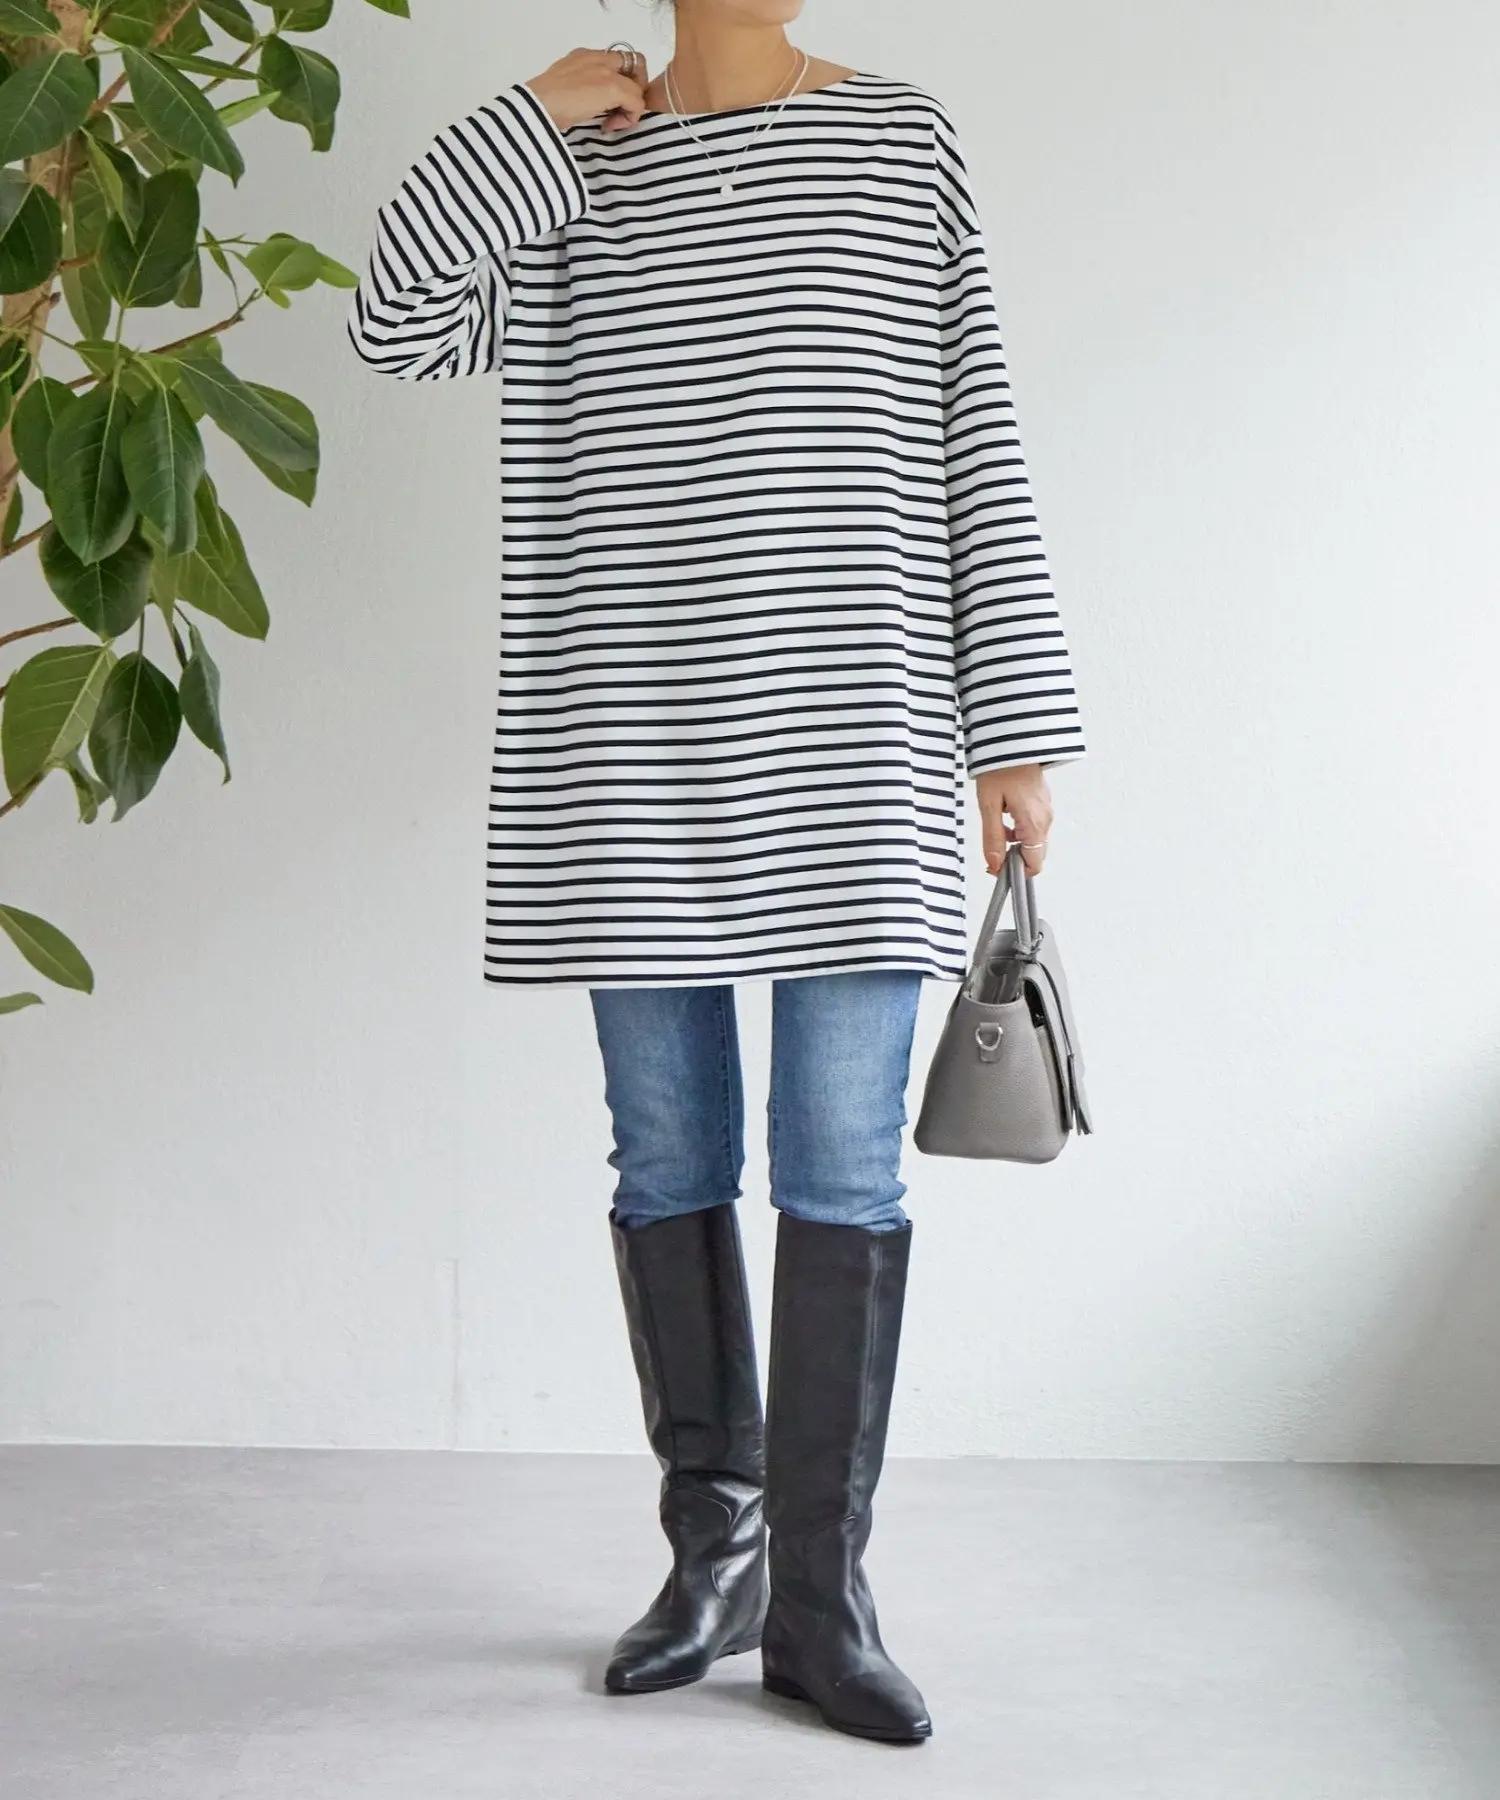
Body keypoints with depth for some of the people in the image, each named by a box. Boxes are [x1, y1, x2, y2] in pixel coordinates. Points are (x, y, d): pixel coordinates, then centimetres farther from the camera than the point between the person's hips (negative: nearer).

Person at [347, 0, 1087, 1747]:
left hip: (849, 735, -1)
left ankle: (819, 1592, 7)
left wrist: (1015, 723, 1)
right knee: (670, 1157, 7)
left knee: (844, 1164, -3)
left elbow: (974, 443, 5)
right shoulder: (569, 171, 13)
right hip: (630, 743, 1)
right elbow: (395, 321, -2)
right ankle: (713, 1549, 21)